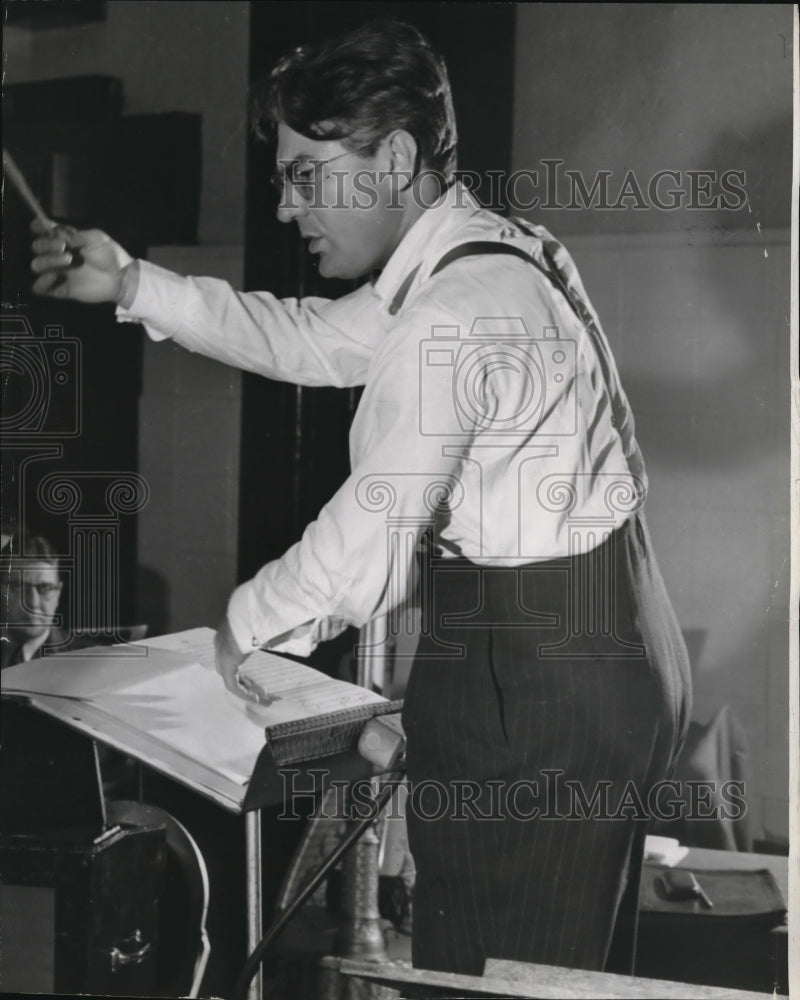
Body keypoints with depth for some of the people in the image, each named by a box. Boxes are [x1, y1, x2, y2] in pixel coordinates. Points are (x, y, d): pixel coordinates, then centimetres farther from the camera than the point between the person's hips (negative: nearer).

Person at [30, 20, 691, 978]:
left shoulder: (451, 319, -23)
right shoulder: (487, 254, 8)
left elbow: (365, 557, -21)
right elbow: (312, 340, 18)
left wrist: (247, 619, -2)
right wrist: (132, 285, 11)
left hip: (534, 680, -10)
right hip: (601, 650, 10)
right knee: (577, 969, 19)